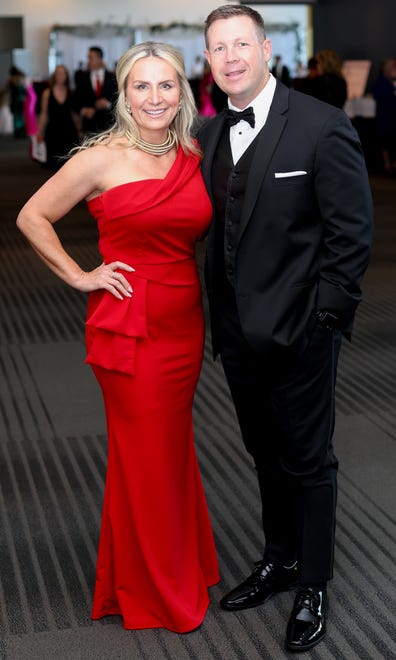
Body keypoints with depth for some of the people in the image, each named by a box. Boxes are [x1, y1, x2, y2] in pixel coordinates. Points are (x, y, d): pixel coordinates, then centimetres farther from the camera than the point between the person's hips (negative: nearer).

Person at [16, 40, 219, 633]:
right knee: (146, 455, 4)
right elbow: (32, 217, -3)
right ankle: (153, 591, 23)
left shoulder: (195, 155, 6)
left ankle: (183, 569, 35)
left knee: (175, 444, 16)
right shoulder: (103, 158, -9)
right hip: (129, 324, -5)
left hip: (184, 322, 5)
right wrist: (80, 277, -6)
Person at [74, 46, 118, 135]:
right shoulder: (82, 77, 7)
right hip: (89, 124, 0)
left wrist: (108, 104, -14)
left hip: (107, 124, 0)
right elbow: (77, 100, 7)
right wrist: (83, 110, -11)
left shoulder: (112, 77, 4)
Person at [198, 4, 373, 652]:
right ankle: (279, 559, 40)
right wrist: (219, 312, 3)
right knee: (266, 454, 20)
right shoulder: (208, 134, 6)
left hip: (298, 331, -5)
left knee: (308, 459, 9)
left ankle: (313, 586, 26)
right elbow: (213, 227, 10)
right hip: (238, 330, 6)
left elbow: (352, 231, -12)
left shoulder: (323, 126, -12)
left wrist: (325, 314, -14)